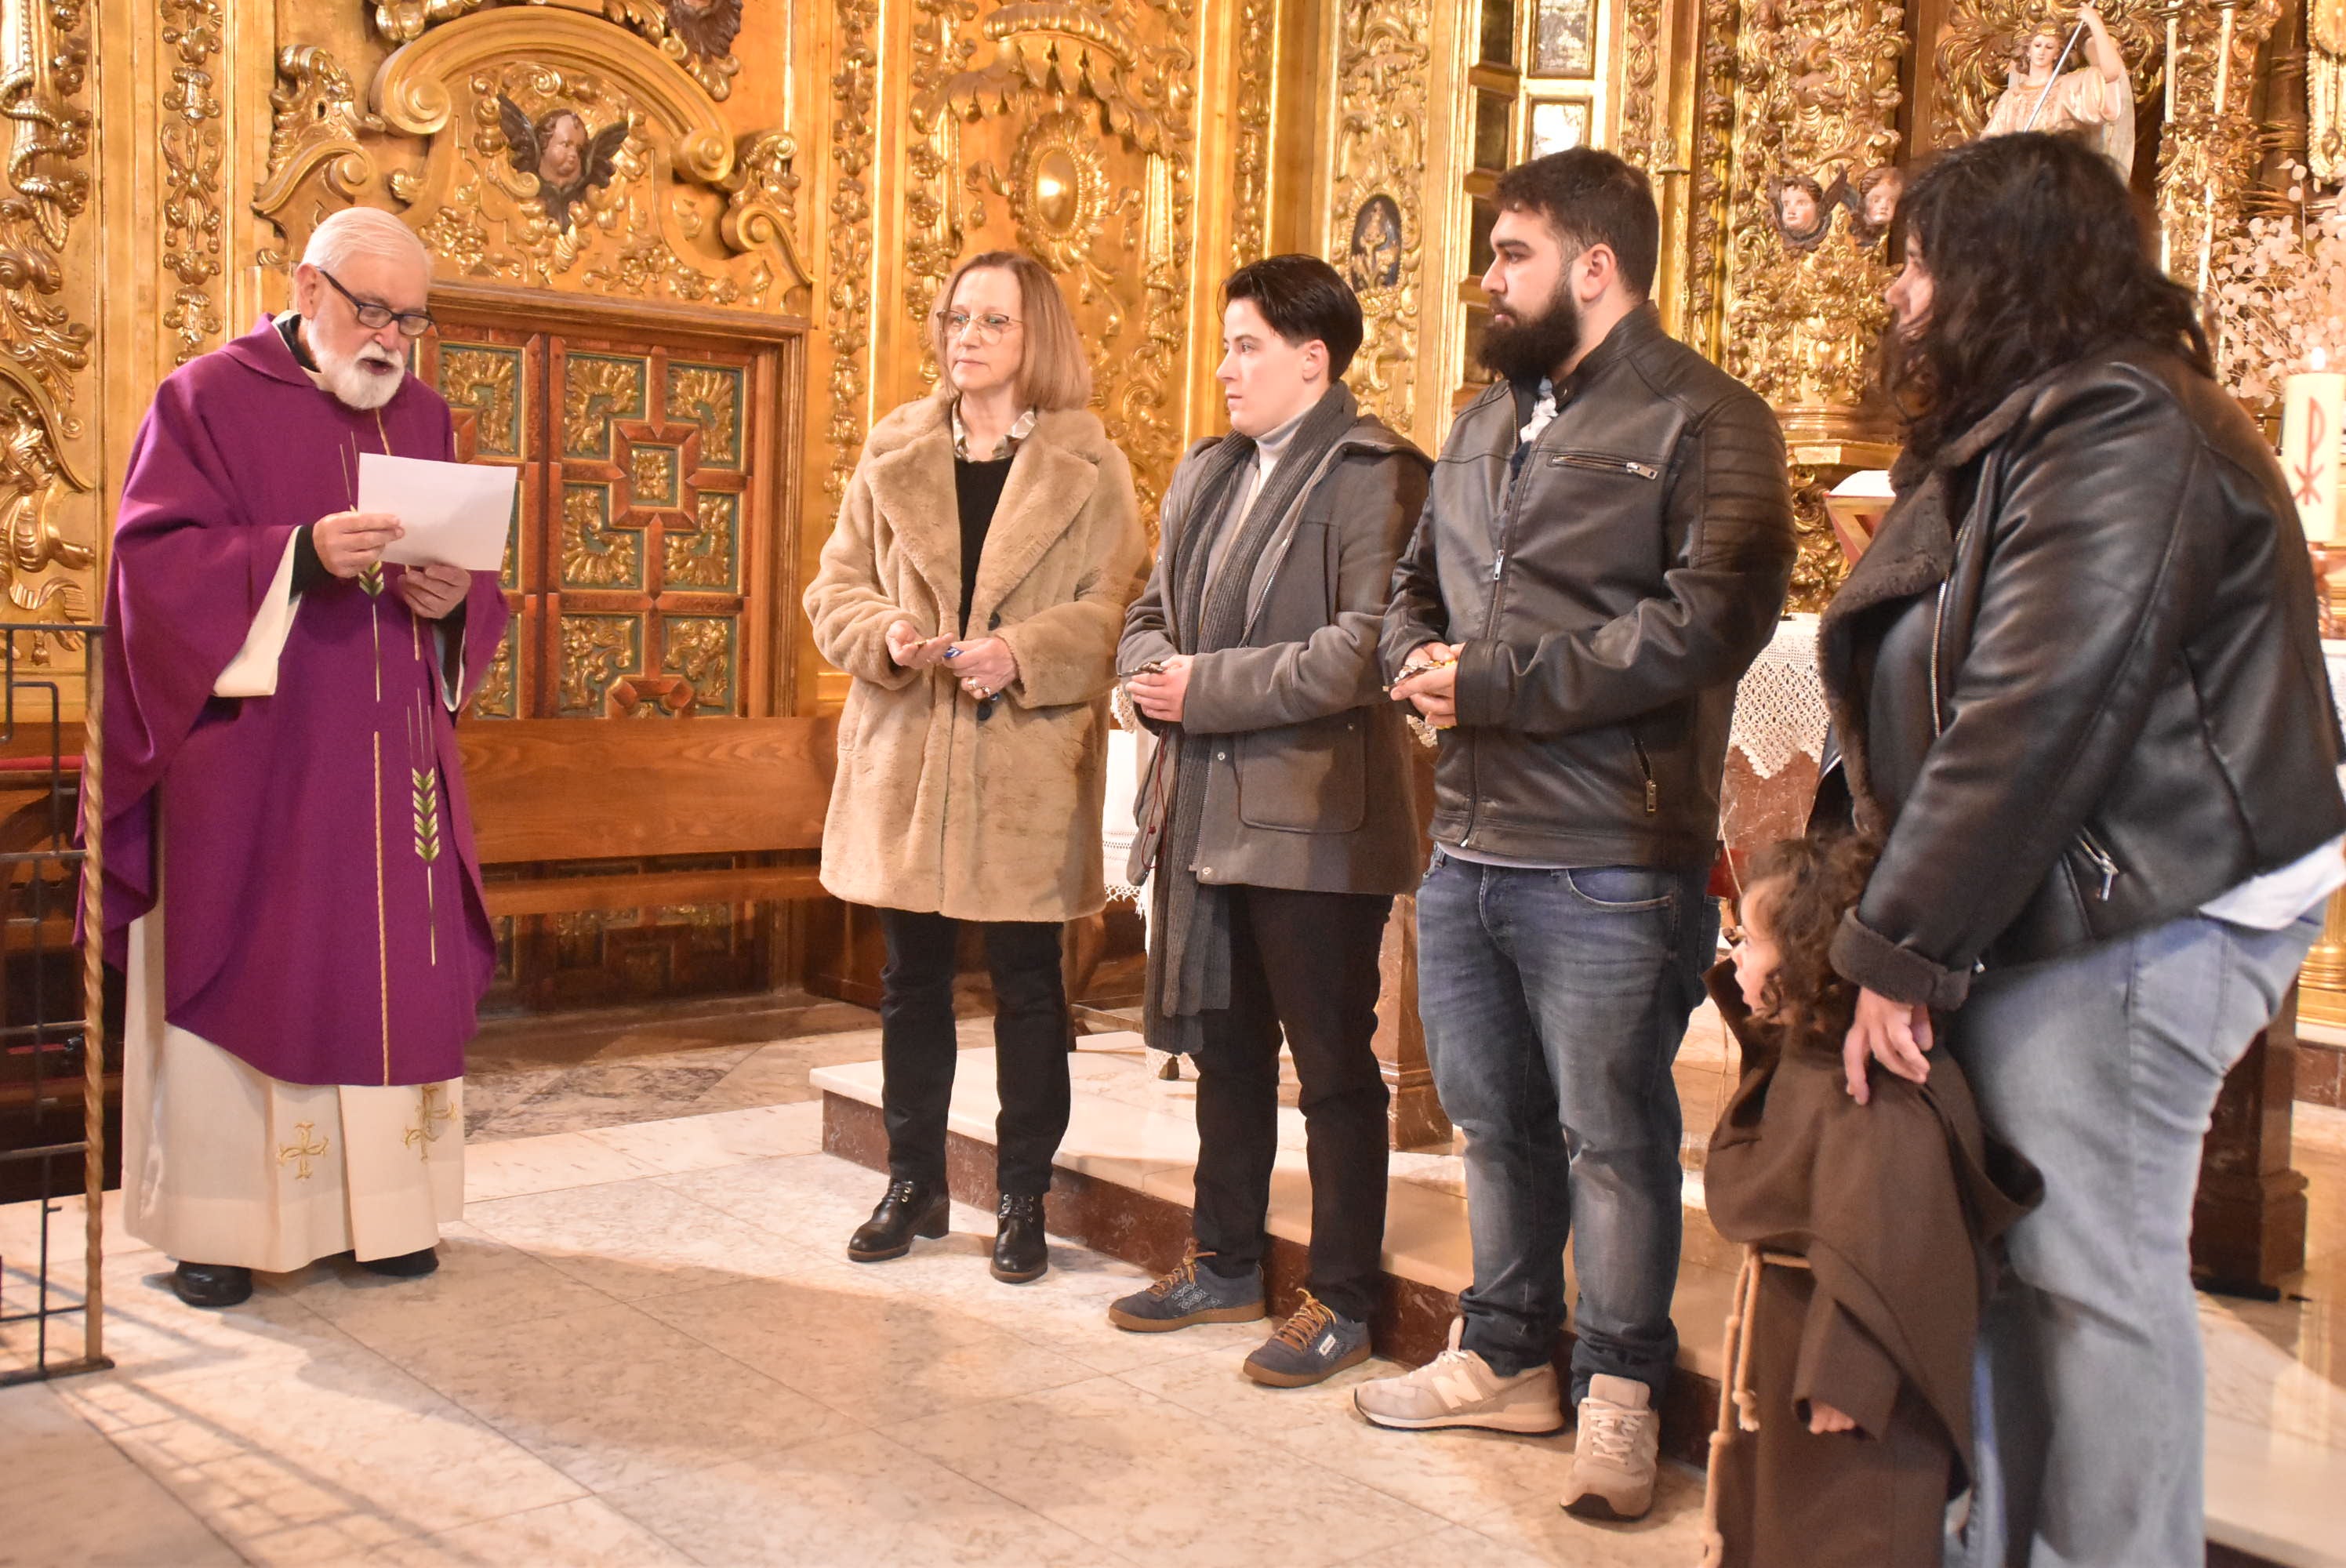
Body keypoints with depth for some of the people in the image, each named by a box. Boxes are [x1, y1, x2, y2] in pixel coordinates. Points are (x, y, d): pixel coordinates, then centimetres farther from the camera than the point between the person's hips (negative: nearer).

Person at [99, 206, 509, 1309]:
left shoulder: (425, 419, 13)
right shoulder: (208, 398, 0)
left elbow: (477, 584, 15)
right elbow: (154, 559, -9)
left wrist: (455, 598, -9)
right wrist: (302, 555, -23)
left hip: (393, 762, 4)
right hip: (250, 758, -4)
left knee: (393, 971, 5)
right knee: (240, 977, 0)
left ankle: (378, 1202, 16)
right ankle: (217, 1218, 10)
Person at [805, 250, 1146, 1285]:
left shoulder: (1089, 466, 1)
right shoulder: (893, 454, 10)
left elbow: (1118, 607, -5)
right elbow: (835, 586, 9)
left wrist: (1024, 654, -19)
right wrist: (883, 634, -12)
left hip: (1030, 769, -3)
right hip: (905, 759, 3)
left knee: (1027, 985, 5)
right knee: (912, 981, 11)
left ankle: (1023, 1201, 18)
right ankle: (915, 1182, 26)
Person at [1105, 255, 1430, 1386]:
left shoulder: (1375, 477, -11)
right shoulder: (1208, 472, 16)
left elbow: (1366, 647, -21)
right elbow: (1151, 608, 22)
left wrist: (1209, 688, -17)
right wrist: (1149, 669, -1)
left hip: (1315, 818, -8)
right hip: (1207, 812, 8)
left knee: (1334, 1066, 3)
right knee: (1225, 1050, 18)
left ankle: (1342, 1300, 16)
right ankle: (1227, 1263, 33)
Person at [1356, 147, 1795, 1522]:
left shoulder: (1705, 421, -7)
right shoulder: (1489, 420, 18)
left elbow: (1712, 618, -20)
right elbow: (1420, 580, 26)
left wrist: (1495, 680, -18)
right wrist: (1420, 659, 1)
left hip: (1610, 861, -8)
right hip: (1468, 843, 8)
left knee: (1612, 1136, 4)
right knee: (1495, 1121, 18)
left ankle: (1620, 1391, 21)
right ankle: (1507, 1357, 34)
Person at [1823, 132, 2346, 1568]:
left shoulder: (2119, 429, -14)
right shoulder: (2008, 437, 18)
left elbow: (2033, 720, -21)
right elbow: (1919, 697, 17)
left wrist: (1900, 949, -17)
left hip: (2124, 923, -9)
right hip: (2032, 915, 9)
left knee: (2087, 1272, -3)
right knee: (2005, 1259, 12)